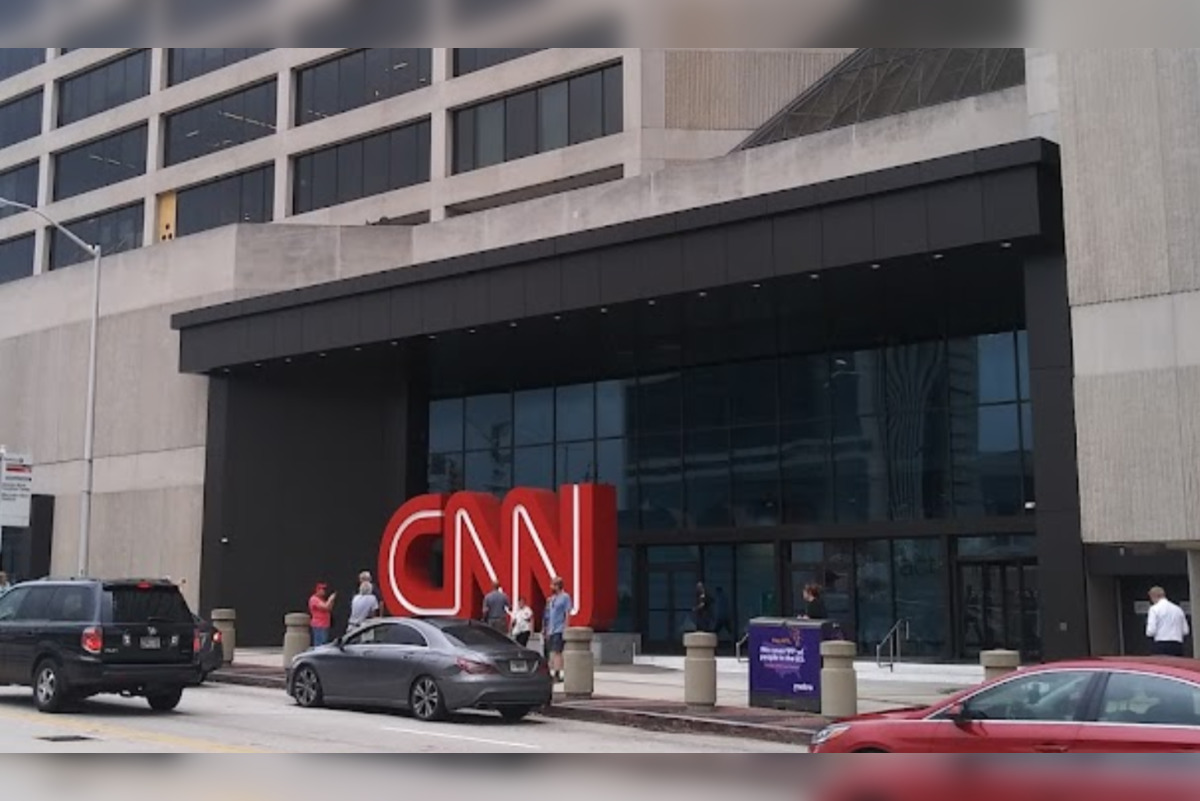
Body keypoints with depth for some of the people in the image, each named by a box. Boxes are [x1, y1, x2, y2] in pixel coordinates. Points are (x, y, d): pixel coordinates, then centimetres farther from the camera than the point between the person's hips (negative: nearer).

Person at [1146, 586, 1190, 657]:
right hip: (1178, 646, 5)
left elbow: (1151, 631, -9)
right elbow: (1185, 631, 12)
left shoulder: (1154, 608, -2)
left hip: (1161, 646, -5)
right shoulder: (1178, 609, 12)